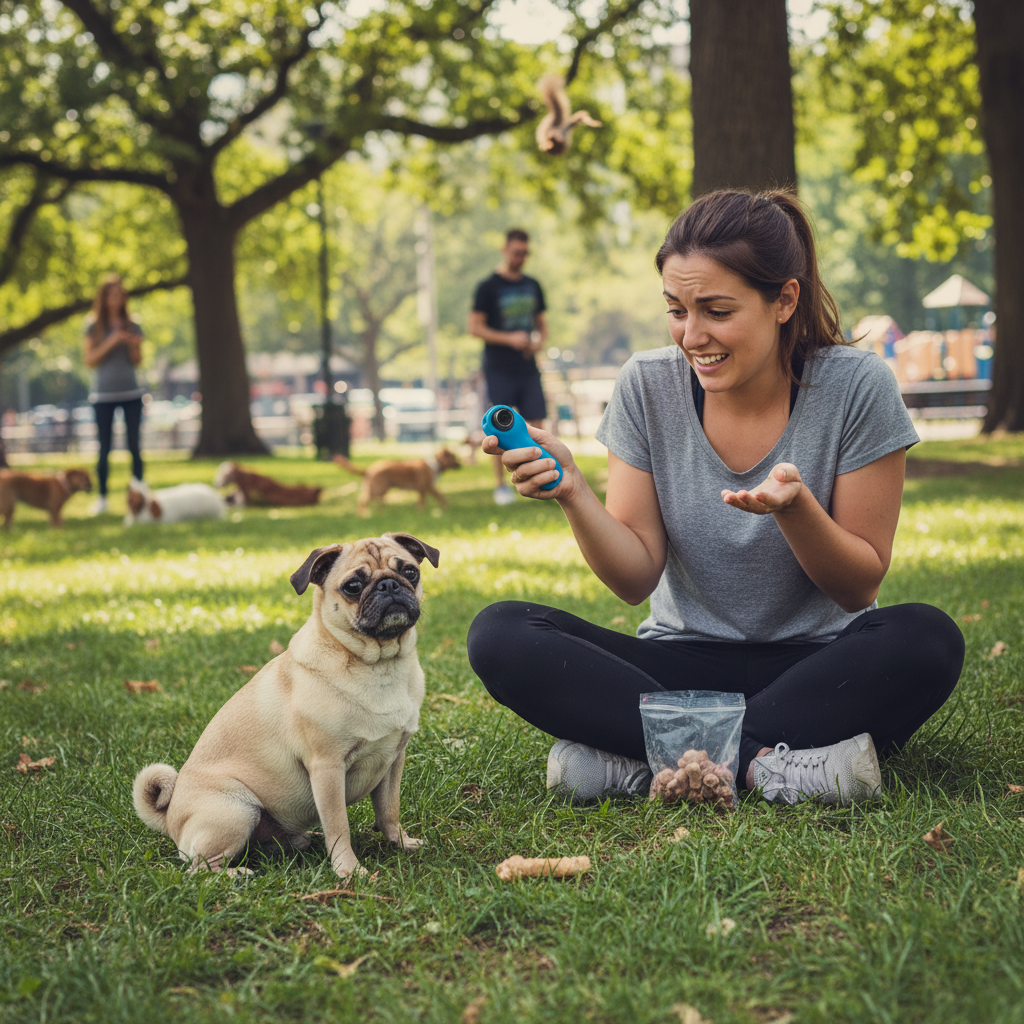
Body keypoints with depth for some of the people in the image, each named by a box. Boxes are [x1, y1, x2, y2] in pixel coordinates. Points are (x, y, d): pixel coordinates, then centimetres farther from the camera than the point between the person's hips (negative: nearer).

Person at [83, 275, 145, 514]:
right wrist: (110, 343, -15)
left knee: (134, 446, -2)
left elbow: (137, 362, 8)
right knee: (104, 448, 0)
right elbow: (90, 360, -3)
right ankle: (102, 497, 8)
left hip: (131, 393, 1)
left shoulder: (132, 326, 7)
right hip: (103, 394, -1)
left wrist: (134, 345, -12)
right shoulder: (94, 326, 2)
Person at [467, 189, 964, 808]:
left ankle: (631, 757, -29)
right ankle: (762, 761, -29)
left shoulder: (856, 386, -11)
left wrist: (795, 507, -27)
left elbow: (860, 586, -7)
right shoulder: (648, 386, -4)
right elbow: (636, 579, -4)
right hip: (683, 665, 2)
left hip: (817, 665, -1)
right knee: (499, 635, -21)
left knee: (928, 640, -34)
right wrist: (572, 492, -22)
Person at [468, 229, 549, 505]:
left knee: (537, 425, -1)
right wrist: (509, 339, -16)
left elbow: (542, 323, 21)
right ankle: (500, 485, 6)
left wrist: (540, 341, -2)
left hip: (528, 367, 4)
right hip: (499, 370, -4)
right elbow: (474, 326, -7)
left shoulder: (533, 286, 13)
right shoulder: (488, 287, -3)